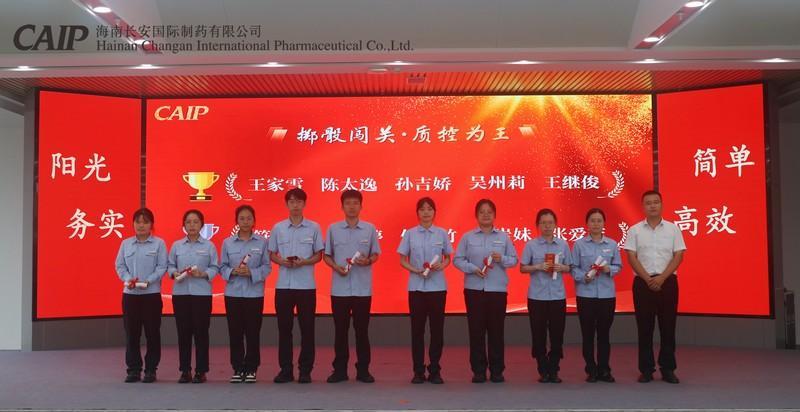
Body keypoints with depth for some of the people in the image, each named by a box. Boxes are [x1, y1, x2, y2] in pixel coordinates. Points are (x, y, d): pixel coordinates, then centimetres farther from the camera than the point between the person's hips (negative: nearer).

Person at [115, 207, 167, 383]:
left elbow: (162, 267, -6)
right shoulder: (126, 243, 10)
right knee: (131, 333, 4)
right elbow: (120, 265, 7)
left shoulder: (158, 243, 0)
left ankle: (150, 369, 10)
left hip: (151, 293, -3)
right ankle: (133, 369, 13)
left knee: (152, 333, 1)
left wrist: (148, 281, -18)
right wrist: (128, 279, -11)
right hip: (130, 293, 3)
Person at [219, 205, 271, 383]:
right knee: (235, 332, 4)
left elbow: (267, 267, -1)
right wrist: (233, 272, -15)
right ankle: (237, 368, 14)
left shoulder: (261, 242, 1)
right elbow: (222, 267, 5)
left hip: (254, 293, -1)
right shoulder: (227, 243, 5)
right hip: (233, 293, 1)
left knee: (253, 332, 2)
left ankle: (251, 369, 12)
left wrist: (251, 272, -17)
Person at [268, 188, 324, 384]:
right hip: (284, 285, 1)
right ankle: (285, 369, 14)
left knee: (307, 329, 2)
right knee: (284, 328, 5)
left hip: (306, 285, -1)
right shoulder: (278, 227, 5)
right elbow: (272, 254, 9)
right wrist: (283, 262, -12)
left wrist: (303, 262, -14)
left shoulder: (314, 227, 2)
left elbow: (319, 255, 4)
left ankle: (305, 370, 10)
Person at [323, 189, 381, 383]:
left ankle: (363, 370, 14)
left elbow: (376, 254, 8)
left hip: (363, 289, 0)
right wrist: (336, 267, -11)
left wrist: (368, 261, -14)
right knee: (341, 330, 6)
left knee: (362, 330, 5)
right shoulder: (333, 229, 3)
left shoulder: (369, 229, 2)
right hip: (340, 288, 0)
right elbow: (326, 255, 7)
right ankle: (340, 369, 15)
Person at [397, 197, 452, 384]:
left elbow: (448, 258, 10)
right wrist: (416, 270, -13)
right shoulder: (410, 234, 2)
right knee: (417, 329, 2)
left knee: (437, 328, 2)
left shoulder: (442, 233, 4)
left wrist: (441, 266, -12)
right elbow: (402, 260, 4)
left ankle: (435, 371, 12)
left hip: (437, 287, 0)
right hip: (416, 287, 0)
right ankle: (418, 371, 10)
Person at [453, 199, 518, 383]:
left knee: (496, 330, 2)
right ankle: (478, 370, 10)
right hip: (474, 289, 0)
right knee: (476, 330, 1)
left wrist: (502, 259, -13)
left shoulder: (503, 237, 8)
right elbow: (457, 259, 0)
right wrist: (473, 269, -14)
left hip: (498, 289, 1)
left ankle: (497, 370, 11)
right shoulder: (468, 237, 4)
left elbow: (513, 259, 7)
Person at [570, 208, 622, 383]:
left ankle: (604, 370, 15)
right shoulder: (579, 244, -1)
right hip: (585, 294, -1)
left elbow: (618, 266, 7)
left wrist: (609, 269, -13)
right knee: (588, 334, 3)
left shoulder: (612, 244, 5)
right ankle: (591, 370, 13)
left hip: (607, 294, 1)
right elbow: (574, 268, -2)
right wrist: (584, 277, -19)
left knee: (604, 333, 6)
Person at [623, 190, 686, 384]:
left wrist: (661, 278, -12)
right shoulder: (635, 230, 3)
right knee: (644, 327, 3)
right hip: (643, 282, 0)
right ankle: (646, 369, 10)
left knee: (668, 326, 3)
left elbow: (678, 256, -1)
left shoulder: (672, 228, 4)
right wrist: (648, 279, -12)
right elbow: (631, 257, -2)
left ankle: (668, 369, 12)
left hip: (667, 281, 0)